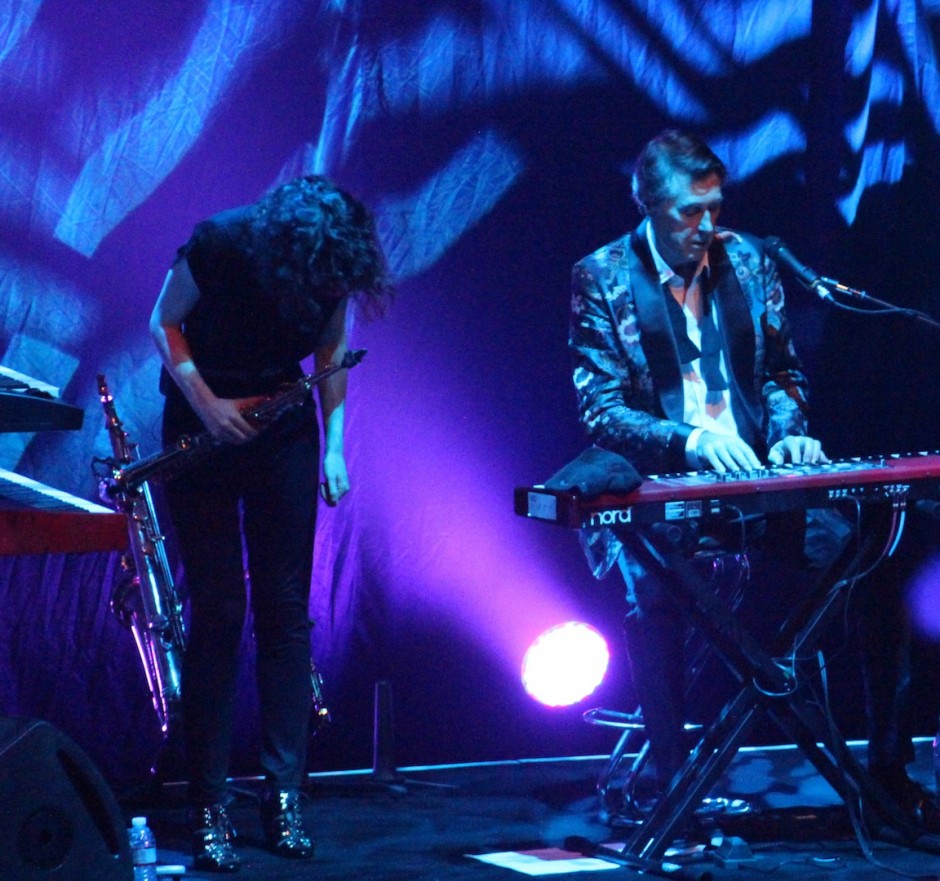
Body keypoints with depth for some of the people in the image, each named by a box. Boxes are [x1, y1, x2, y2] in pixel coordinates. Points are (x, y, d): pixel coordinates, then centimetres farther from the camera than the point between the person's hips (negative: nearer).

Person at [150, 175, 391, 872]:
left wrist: (334, 444, -7)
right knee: (218, 611, -7)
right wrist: (207, 404, -20)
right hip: (202, 428, -3)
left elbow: (332, 352, 3)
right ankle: (208, 808, -4)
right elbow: (164, 323, -9)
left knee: (285, 609, -1)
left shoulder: (336, 266, -12)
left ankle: (285, 795, 3)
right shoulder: (219, 245, -23)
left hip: (282, 428, 3)